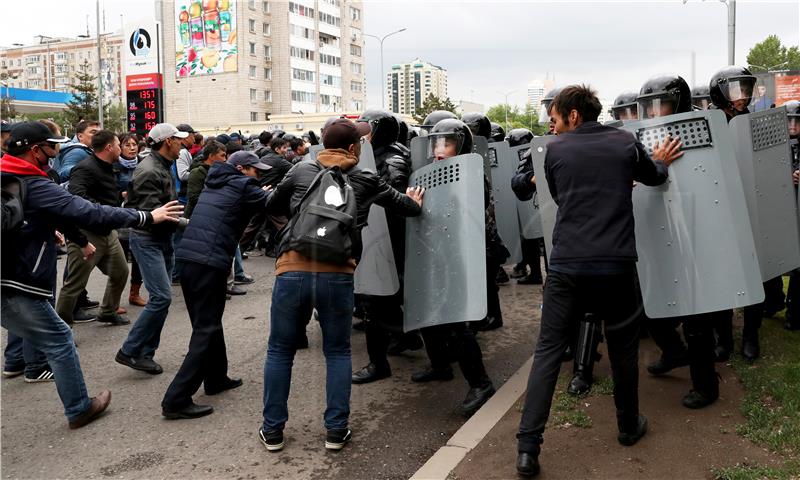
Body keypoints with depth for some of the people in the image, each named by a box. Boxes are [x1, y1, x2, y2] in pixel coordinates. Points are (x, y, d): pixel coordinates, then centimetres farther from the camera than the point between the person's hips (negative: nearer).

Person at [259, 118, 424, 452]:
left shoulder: (300, 172, 10)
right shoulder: (365, 180, 9)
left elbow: (272, 207, 24)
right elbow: (403, 203, 24)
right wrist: (416, 205, 46)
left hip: (293, 271, 1)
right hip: (337, 275, 0)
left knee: (280, 350, 14)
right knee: (338, 352, 17)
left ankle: (272, 430, 22)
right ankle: (336, 430, 20)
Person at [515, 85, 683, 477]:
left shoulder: (555, 150, 5)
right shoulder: (626, 143, 6)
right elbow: (654, 177, 24)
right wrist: (660, 162, 49)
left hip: (566, 265, 0)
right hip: (616, 264, 1)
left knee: (548, 350, 4)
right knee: (623, 347, 18)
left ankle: (527, 447, 1)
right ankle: (629, 426, 36)